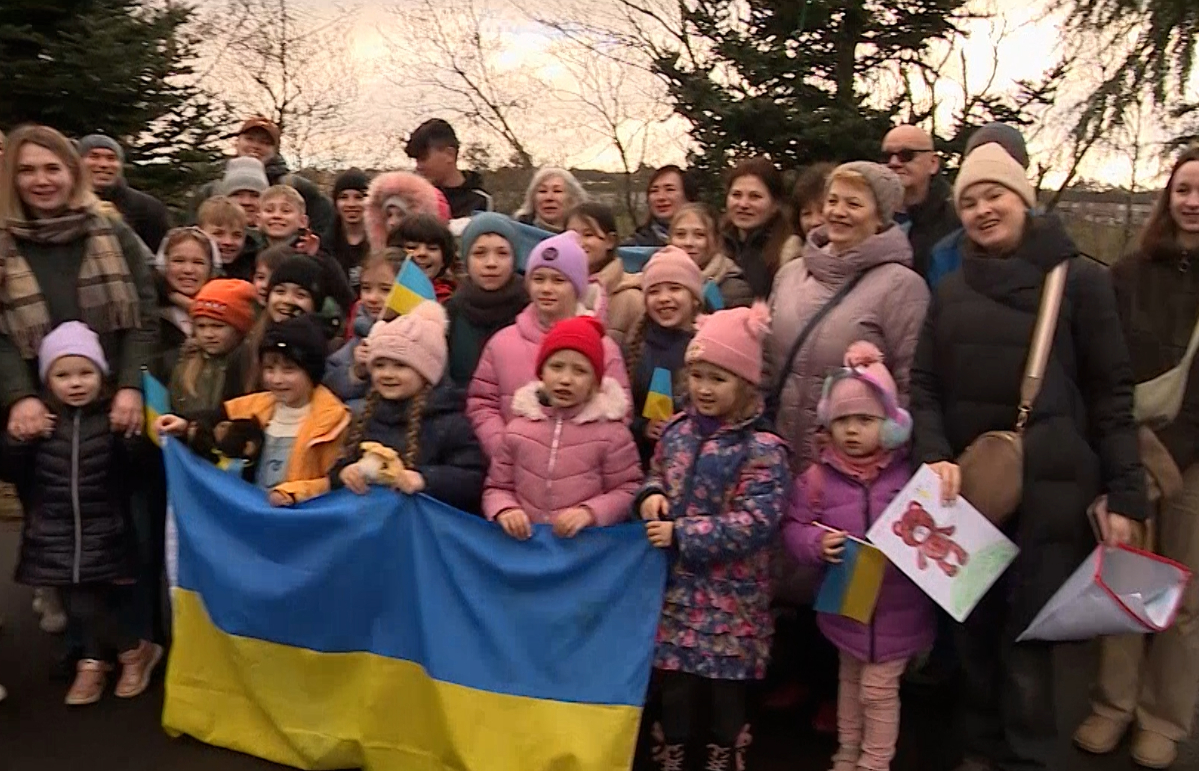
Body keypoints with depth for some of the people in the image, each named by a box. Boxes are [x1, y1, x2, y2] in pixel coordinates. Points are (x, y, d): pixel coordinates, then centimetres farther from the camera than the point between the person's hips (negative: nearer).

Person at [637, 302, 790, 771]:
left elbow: (755, 523, -23)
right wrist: (651, 494, -6)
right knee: (674, 684, 15)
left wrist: (681, 534, -23)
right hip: (677, 586, 5)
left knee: (726, 688, 12)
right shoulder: (677, 430, 2)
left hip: (729, 595, -4)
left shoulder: (761, 450, -17)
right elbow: (657, 472, 19)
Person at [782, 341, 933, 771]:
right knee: (850, 680, 23)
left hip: (896, 608, -3)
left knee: (878, 689, 6)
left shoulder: (909, 474, -10)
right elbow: (793, 528, -5)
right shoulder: (819, 477, -6)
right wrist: (817, 542, -24)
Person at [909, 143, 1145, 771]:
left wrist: (1124, 495, -4)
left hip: (1049, 490, -4)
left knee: (1027, 636, -1)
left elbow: (1111, 394, -1)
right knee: (974, 629, 11)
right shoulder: (951, 289, 12)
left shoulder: (1078, 279, 0)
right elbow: (923, 384, 9)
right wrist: (934, 454, -8)